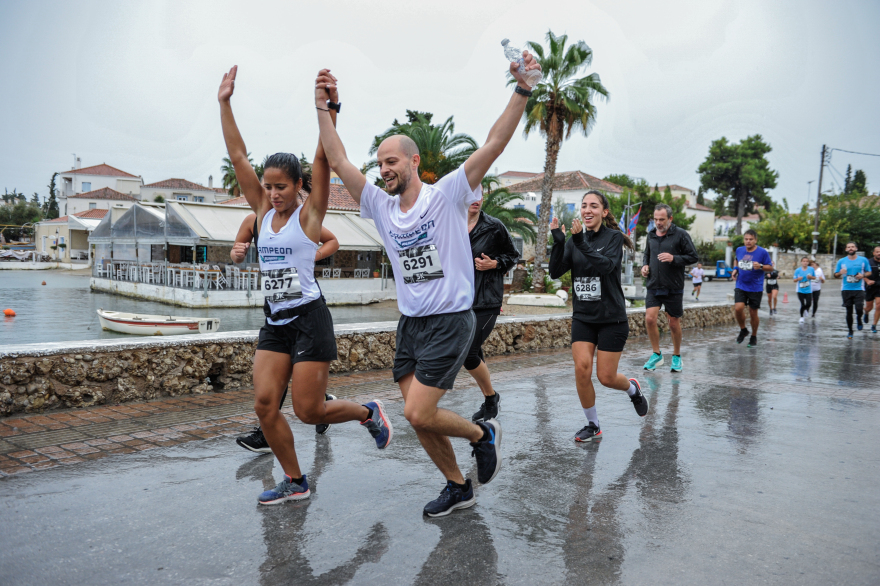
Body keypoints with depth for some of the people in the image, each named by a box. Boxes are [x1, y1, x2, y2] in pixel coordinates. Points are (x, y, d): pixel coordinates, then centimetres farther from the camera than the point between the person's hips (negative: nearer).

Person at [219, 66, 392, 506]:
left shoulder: (309, 214, -5)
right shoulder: (263, 212, 8)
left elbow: (322, 161, -17)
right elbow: (238, 156, 7)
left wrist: (328, 110, -27)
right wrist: (224, 104, 4)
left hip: (309, 318, -6)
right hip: (275, 322, 6)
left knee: (308, 410, -3)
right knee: (264, 404, -1)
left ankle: (369, 413, 25)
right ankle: (295, 482, 16)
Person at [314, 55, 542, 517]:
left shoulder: (447, 195, -7)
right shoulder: (381, 207, 7)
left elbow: (493, 145, -15)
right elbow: (339, 162, 6)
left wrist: (522, 90, -23)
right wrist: (321, 109, 0)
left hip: (450, 322, -6)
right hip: (409, 323, 6)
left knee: (418, 414, -12)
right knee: (417, 417, 6)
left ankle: (483, 433, 16)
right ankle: (458, 487, 27)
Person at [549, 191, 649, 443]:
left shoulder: (614, 237, -6)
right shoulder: (574, 241, 5)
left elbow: (606, 266, -24)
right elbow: (555, 272, -7)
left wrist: (581, 244, -32)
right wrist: (558, 241, -19)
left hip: (611, 318, -3)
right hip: (582, 318, 3)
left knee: (606, 377, -1)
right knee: (582, 368, -10)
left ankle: (633, 388, 36)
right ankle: (592, 425, 10)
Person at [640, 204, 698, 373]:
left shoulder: (681, 235, -6)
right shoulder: (651, 235, 9)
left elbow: (693, 257, -5)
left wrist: (673, 258, -20)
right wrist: (644, 265, 3)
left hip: (673, 288, -3)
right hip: (653, 286, 4)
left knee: (674, 323, 6)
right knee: (650, 319, -9)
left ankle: (676, 357, 25)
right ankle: (657, 355, 9)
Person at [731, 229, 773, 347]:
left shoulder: (763, 252, -7)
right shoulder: (739, 250, 5)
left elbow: (771, 268, -3)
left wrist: (760, 266, -22)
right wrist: (735, 270, 4)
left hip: (756, 288, -2)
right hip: (740, 286, 3)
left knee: (753, 313, 5)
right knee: (738, 308, -16)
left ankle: (754, 336, 26)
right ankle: (743, 330, 11)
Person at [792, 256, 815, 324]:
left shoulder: (811, 269, -2)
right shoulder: (797, 270, -4)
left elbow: (814, 278, 10)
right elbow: (794, 280, 1)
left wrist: (811, 277, -12)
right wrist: (798, 279, -21)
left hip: (808, 290, 1)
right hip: (800, 290, -1)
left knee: (808, 304, -7)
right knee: (803, 304, -1)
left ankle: (806, 310, 29)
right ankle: (801, 317, 17)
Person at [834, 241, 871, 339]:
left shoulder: (863, 260, 3)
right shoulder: (841, 261, 4)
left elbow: (869, 272, 11)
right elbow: (836, 275, 10)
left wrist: (863, 275, -10)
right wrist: (840, 273, -13)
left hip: (859, 289, -1)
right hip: (846, 289, 1)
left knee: (859, 309, -15)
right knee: (849, 311, 5)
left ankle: (859, 319, 20)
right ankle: (850, 331, 19)